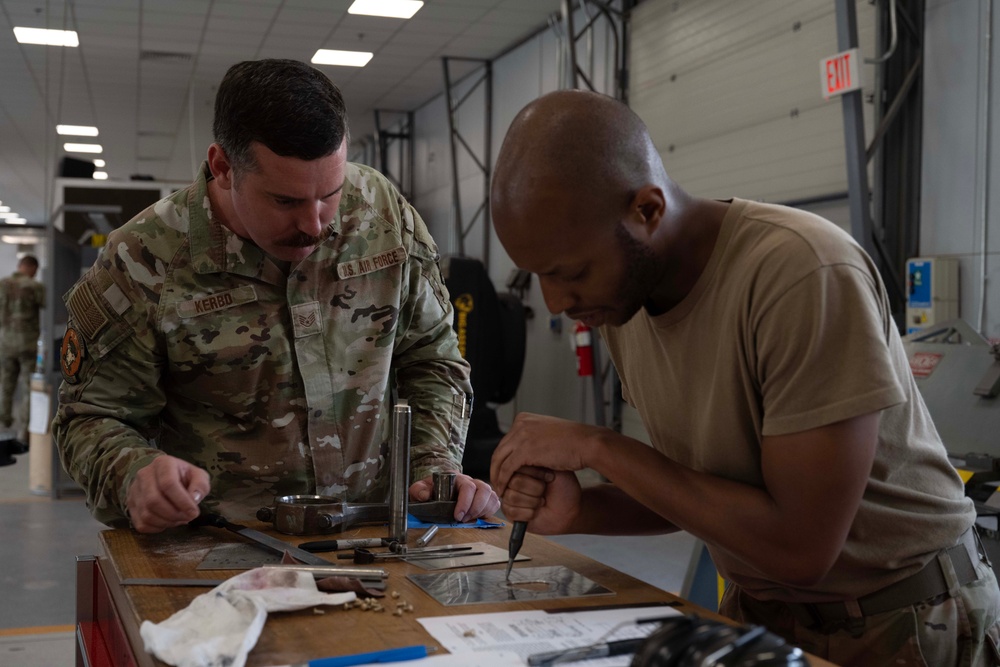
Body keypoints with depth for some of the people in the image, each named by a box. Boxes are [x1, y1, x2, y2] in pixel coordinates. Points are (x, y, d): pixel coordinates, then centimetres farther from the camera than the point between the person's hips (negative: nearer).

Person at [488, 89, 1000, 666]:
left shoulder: (804, 274, -26)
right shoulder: (622, 292, -3)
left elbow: (801, 547, -25)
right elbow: (696, 491, 6)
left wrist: (598, 446, -22)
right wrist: (579, 512, -12)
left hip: (897, 619, -5)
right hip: (756, 610, 6)